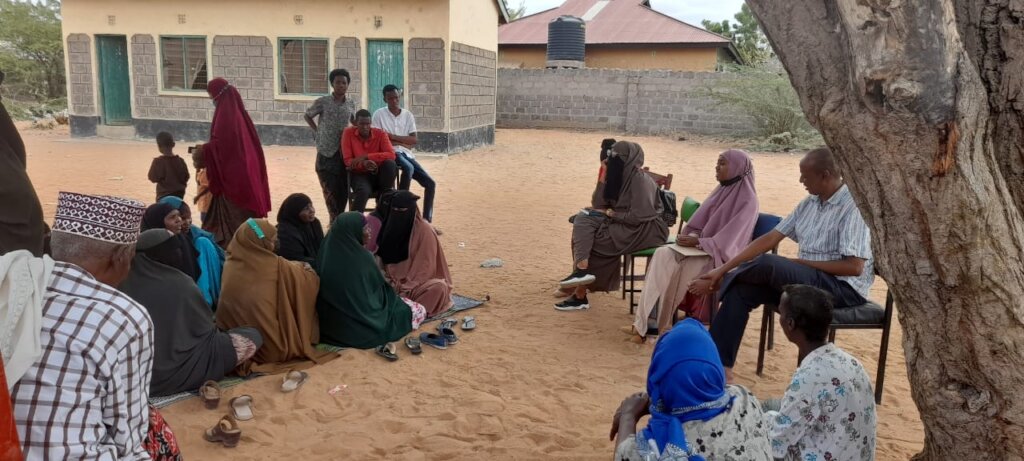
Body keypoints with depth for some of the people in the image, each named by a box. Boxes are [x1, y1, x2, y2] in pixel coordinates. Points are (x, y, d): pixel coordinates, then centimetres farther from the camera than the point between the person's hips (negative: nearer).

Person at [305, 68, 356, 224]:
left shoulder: (351, 103, 5)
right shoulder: (322, 102, -5)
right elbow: (308, 116, 10)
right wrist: (317, 131, 3)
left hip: (344, 151, 3)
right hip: (326, 151, -3)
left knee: (344, 188, 5)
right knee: (330, 188, -2)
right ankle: (335, 219, 8)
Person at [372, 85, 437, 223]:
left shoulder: (408, 115, 10)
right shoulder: (379, 114, -1)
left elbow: (414, 140, 1)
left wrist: (393, 136, -10)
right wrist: (404, 142, -9)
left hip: (406, 154, 5)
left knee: (430, 183, -6)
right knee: (409, 168, -37)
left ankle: (427, 221, 4)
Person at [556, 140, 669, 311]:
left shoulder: (640, 180, -18)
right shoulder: (624, 177, 9)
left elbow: (636, 217, -23)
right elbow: (604, 203, 14)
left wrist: (611, 213, -12)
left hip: (641, 231, -9)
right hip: (625, 225, 9)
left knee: (587, 240, -13)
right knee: (583, 220, -8)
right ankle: (581, 270, -13)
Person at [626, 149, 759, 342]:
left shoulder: (747, 201, -11)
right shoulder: (720, 191, 12)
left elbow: (726, 241, -18)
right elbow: (699, 223, 12)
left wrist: (696, 242, -21)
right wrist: (689, 236, -8)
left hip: (723, 255, -7)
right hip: (702, 248, 7)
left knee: (675, 267, -28)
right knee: (662, 255, -20)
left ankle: (663, 327, -17)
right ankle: (643, 322, -27)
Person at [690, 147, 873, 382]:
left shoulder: (853, 206, -16)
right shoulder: (809, 203, 8)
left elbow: (854, 267, -20)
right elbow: (770, 238, 4)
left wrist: (803, 262, -14)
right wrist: (723, 269, -3)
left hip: (843, 287, -7)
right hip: (807, 279, 7)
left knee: (769, 263, -30)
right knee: (742, 289, -15)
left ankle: (719, 285, -2)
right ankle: (719, 362, -12)